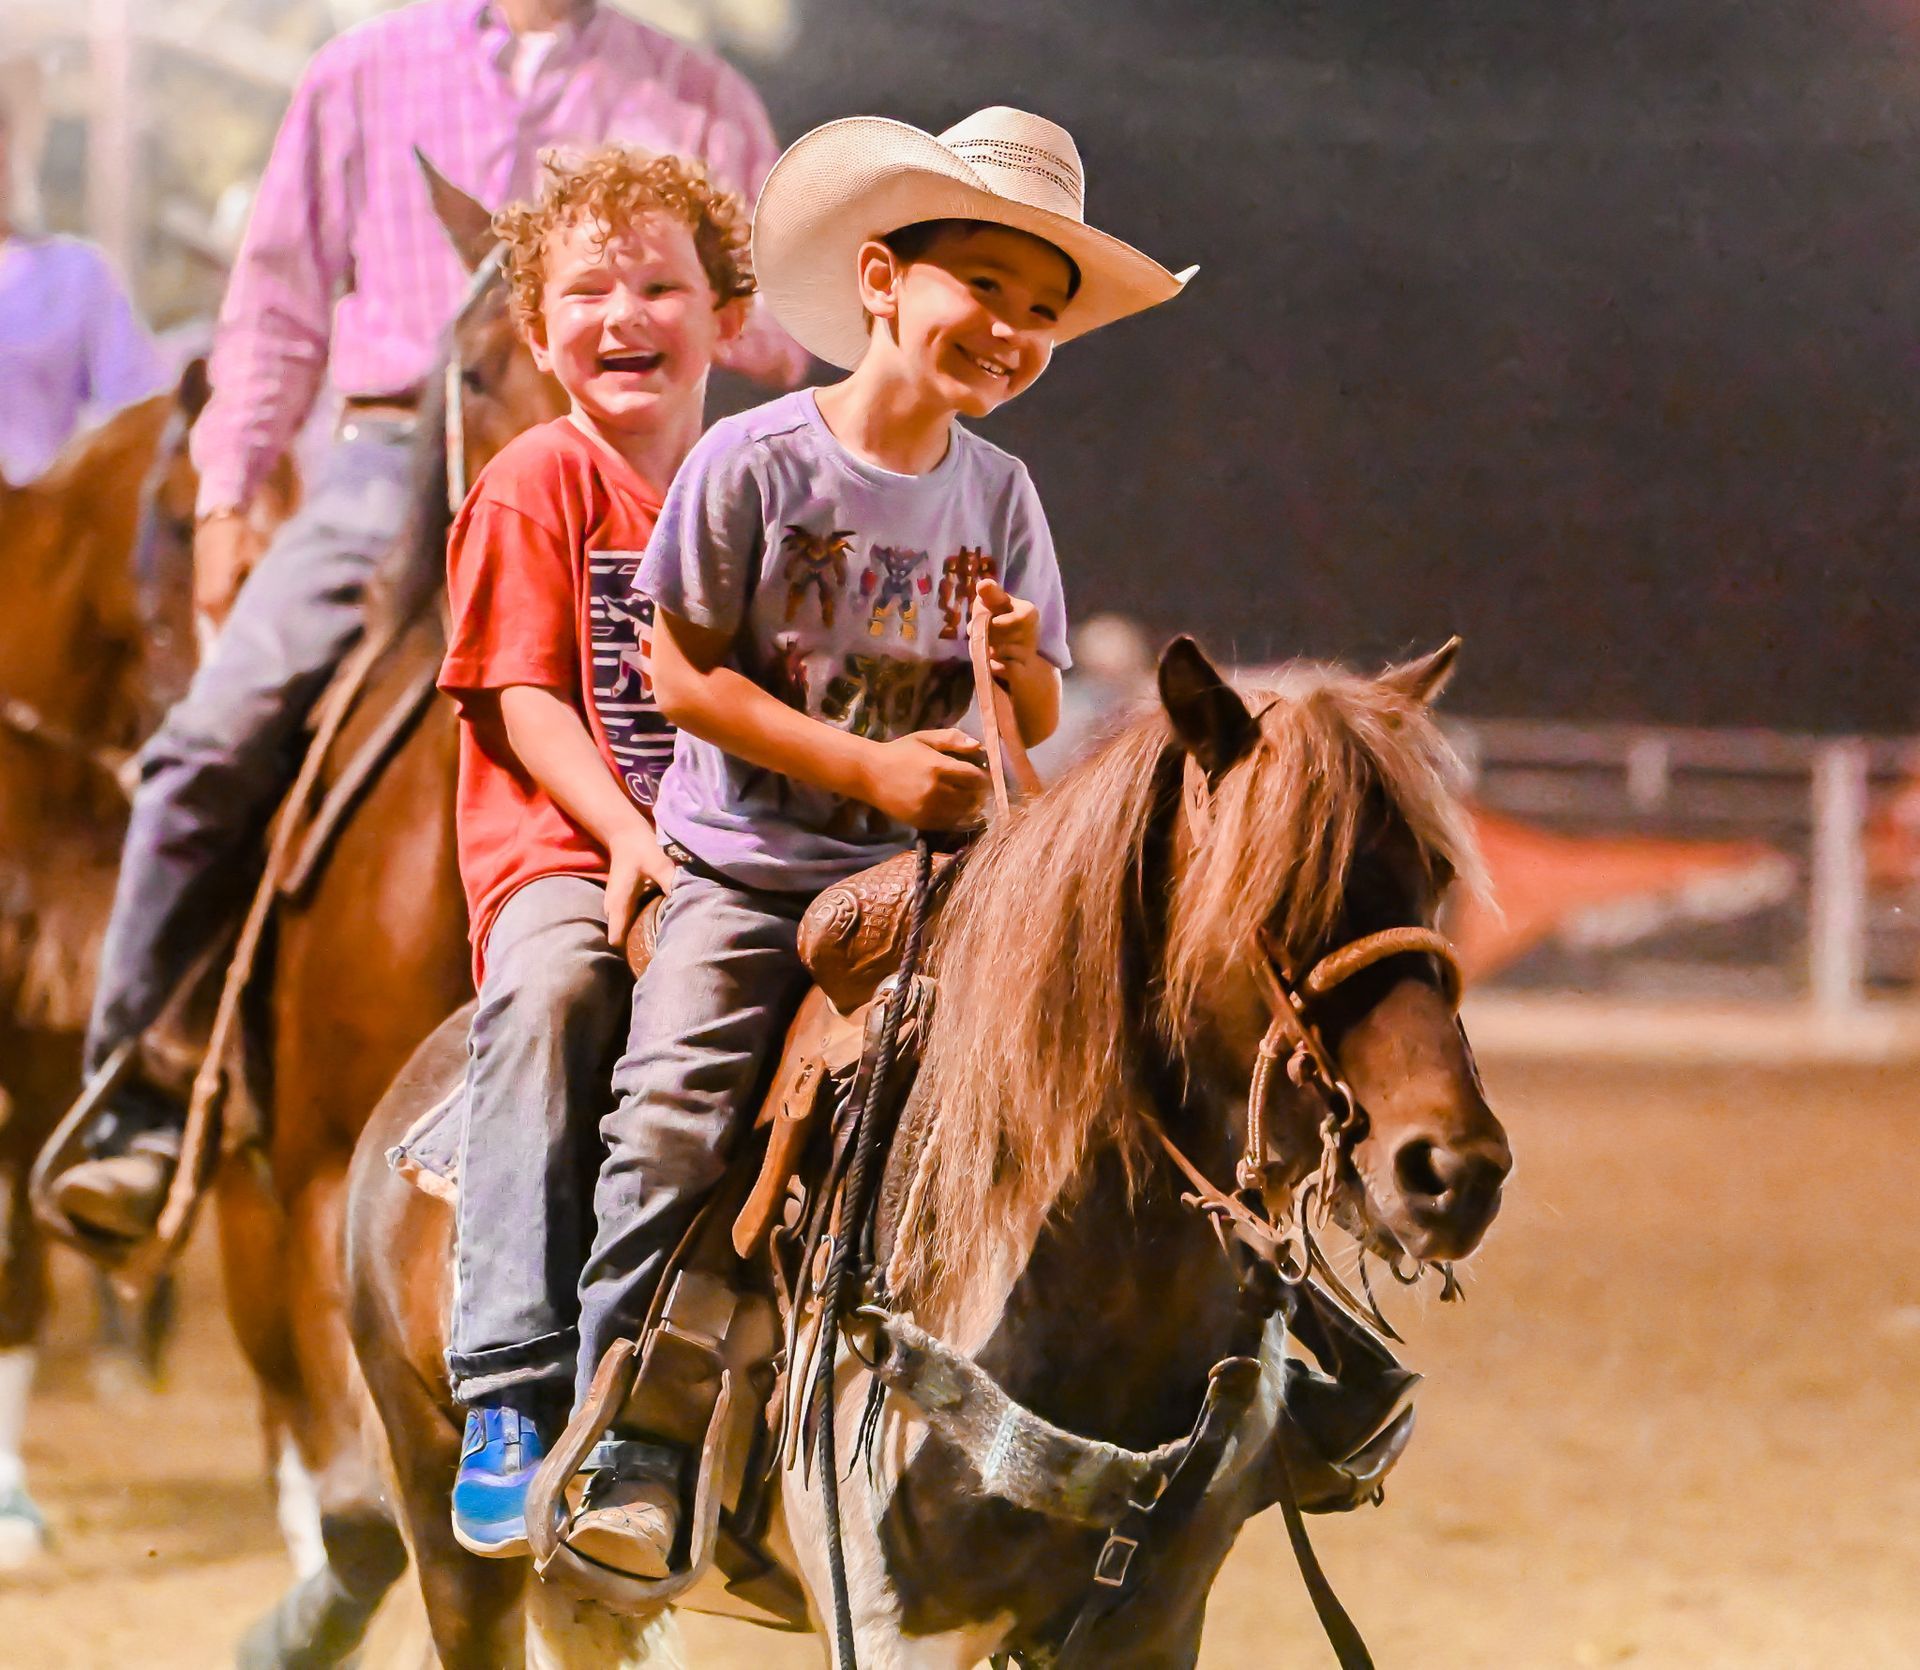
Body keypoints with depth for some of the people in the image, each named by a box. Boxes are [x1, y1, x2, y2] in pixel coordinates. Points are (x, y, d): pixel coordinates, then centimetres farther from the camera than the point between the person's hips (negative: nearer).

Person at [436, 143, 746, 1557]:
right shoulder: (537, 486, 4)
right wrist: (632, 837, -19)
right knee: (549, 992, -36)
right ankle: (515, 1395, -36)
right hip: (563, 846, -4)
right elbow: (524, 702, -5)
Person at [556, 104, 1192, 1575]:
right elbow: (682, 673, -10)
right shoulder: (757, 461, -7)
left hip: (913, 876, 4)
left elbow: (1037, 727, 11)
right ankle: (632, 1452, -15)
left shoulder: (996, 494, 6)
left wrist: (1020, 665, -13)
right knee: (672, 1116, -20)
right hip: (742, 867, -4)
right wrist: (870, 768, -14)